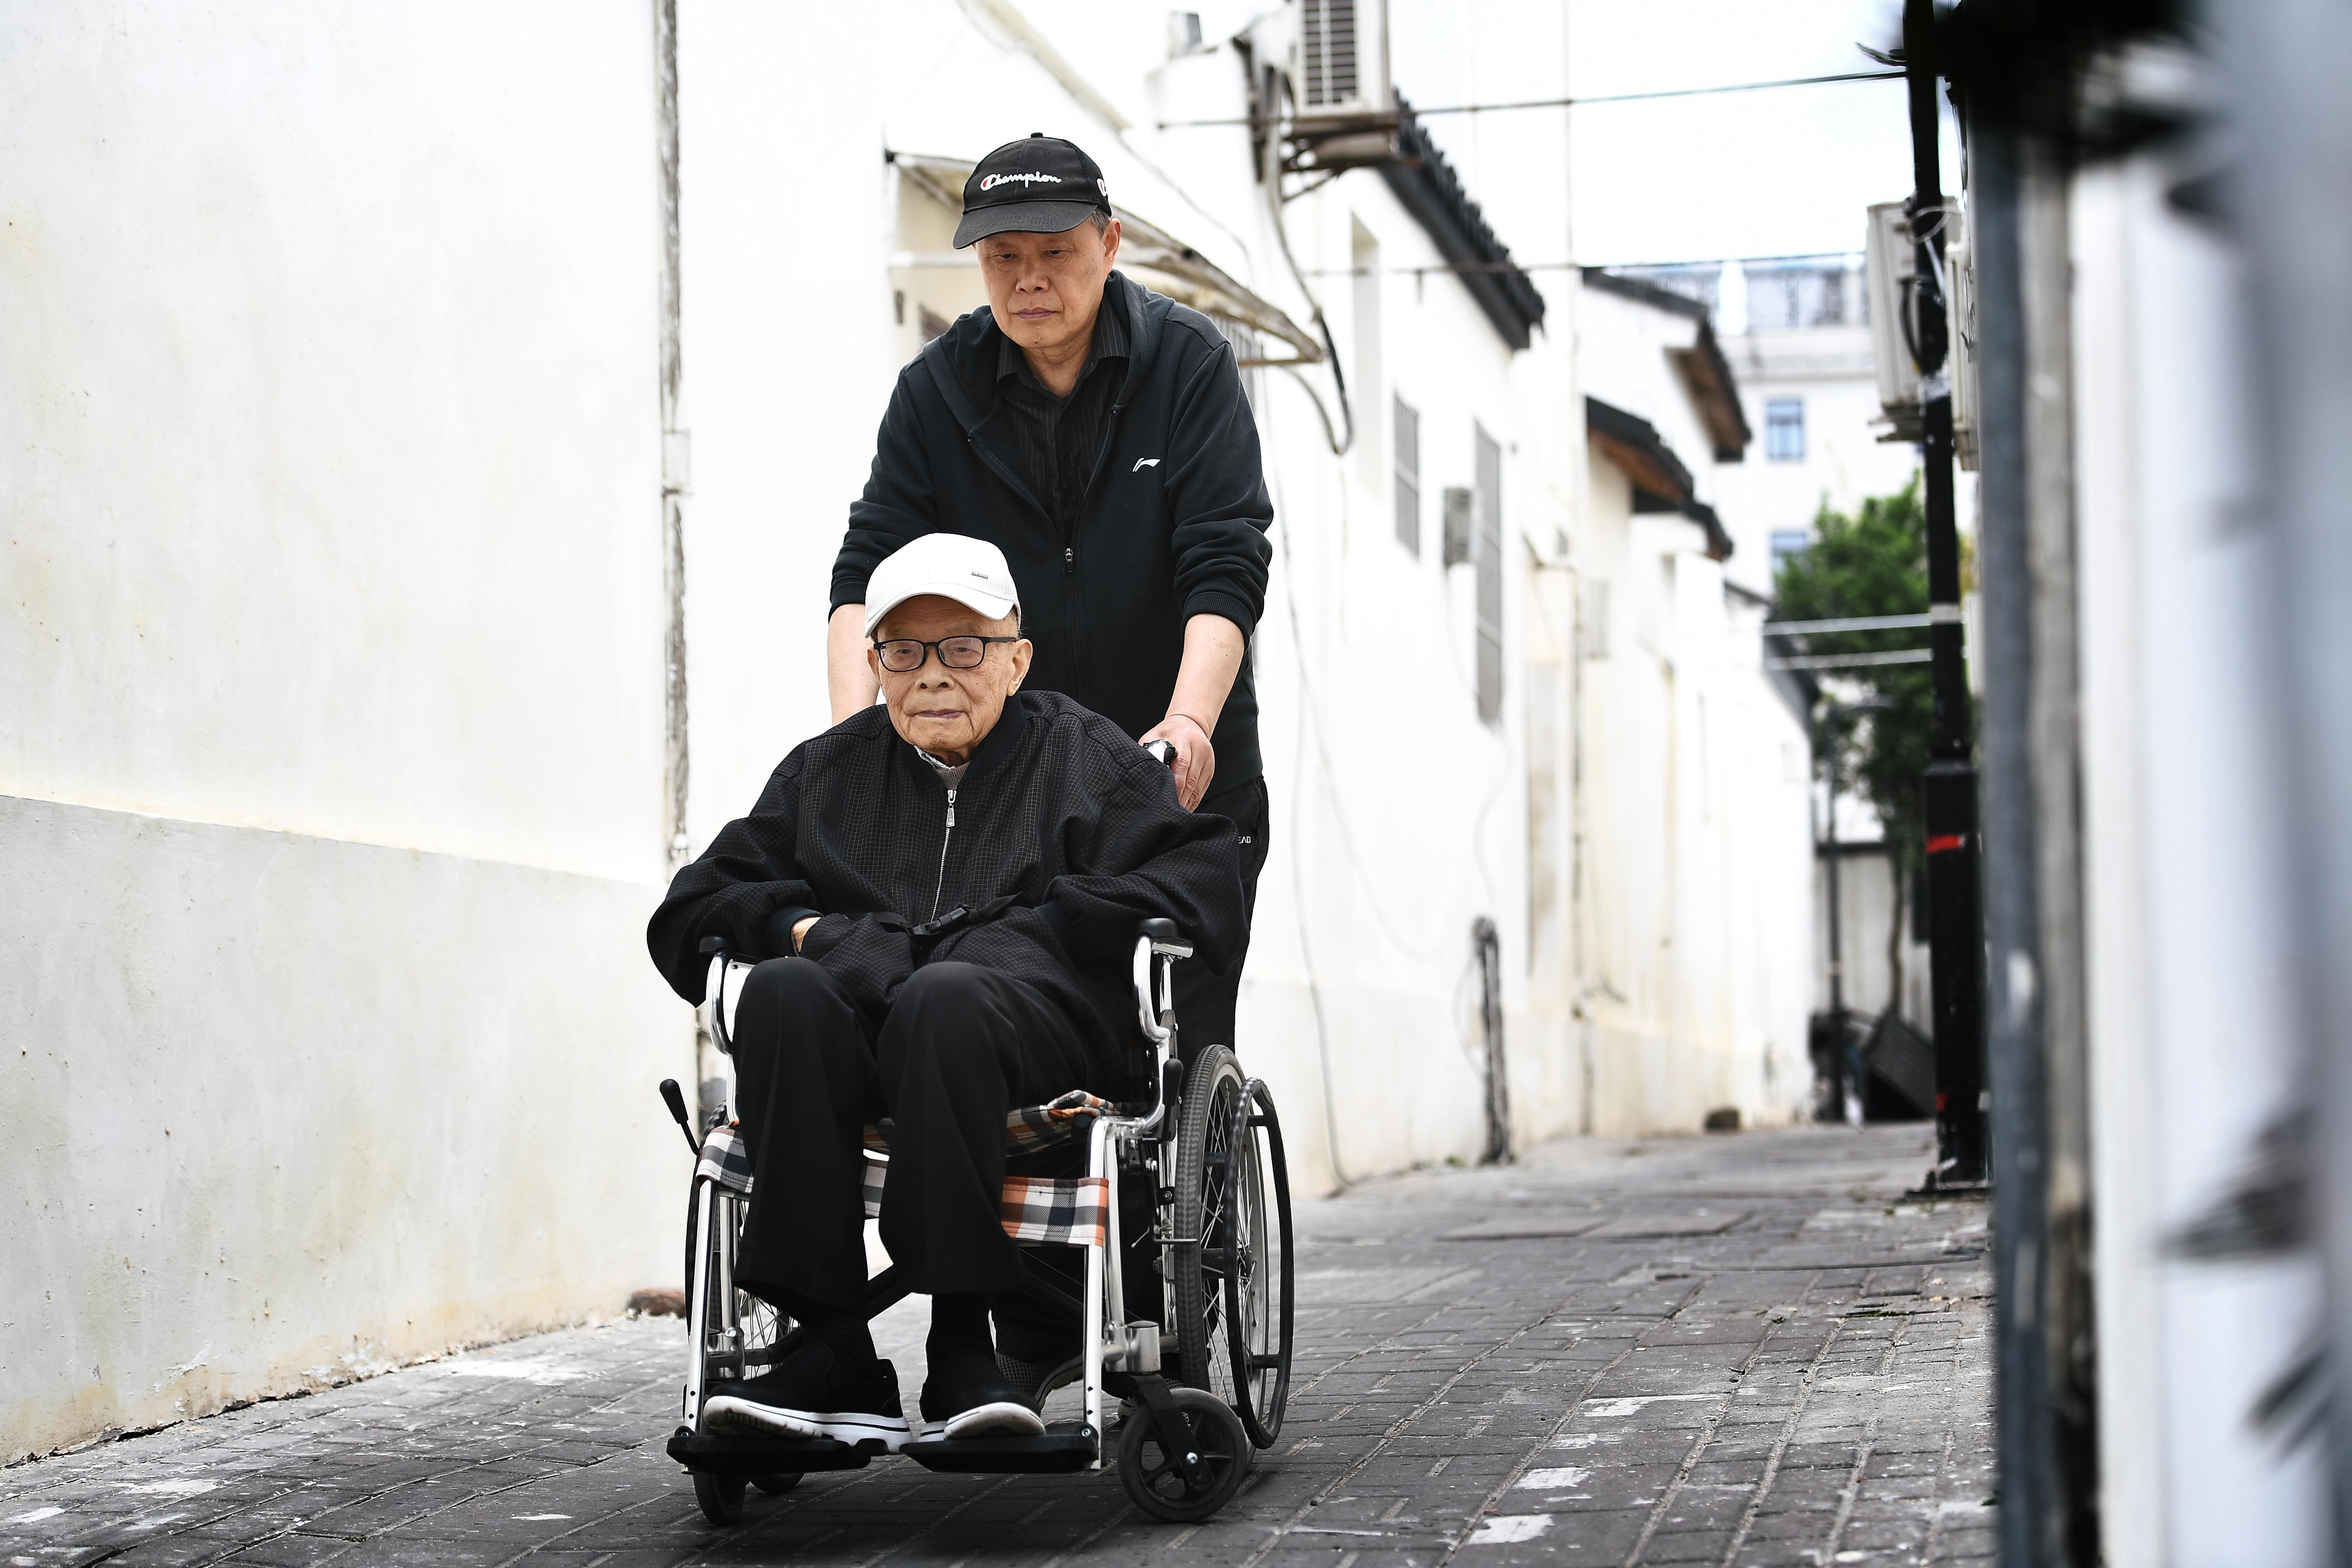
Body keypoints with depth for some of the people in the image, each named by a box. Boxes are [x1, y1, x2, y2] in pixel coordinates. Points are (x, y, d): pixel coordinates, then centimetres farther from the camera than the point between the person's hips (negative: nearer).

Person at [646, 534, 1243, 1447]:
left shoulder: (1087, 755, 20)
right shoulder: (826, 770, 27)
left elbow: (1201, 887, 4)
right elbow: (691, 909, 24)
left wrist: (1034, 926, -5)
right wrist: (801, 927, 4)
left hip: (1029, 1014, -3)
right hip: (853, 1043, 3)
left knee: (944, 996, -38)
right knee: (782, 990, -32)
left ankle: (961, 1352, -38)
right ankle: (836, 1361, -36)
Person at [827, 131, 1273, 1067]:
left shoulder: (1188, 363, -3)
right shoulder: (939, 388, 3)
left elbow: (1226, 568, -12)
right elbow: (869, 568, -1)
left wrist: (1190, 722, -28)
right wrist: (855, 734, -18)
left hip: (1184, 784, -1)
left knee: (1180, 1053, -4)